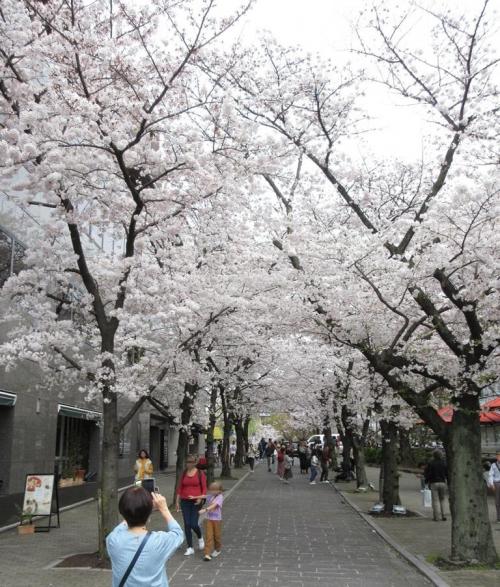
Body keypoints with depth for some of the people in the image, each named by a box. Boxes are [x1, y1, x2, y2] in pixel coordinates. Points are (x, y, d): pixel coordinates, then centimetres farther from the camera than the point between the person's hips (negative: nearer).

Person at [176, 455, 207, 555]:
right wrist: (177, 501, 6)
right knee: (187, 525, 1)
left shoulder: (200, 473, -3)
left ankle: (200, 538, 25)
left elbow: (204, 488, -2)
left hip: (196, 502, -3)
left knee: (194, 524, -8)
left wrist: (200, 498, -17)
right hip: (185, 502, 3)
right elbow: (180, 488, 9)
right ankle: (190, 548, 11)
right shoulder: (184, 474, 6)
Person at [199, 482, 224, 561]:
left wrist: (205, 509, -40)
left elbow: (214, 505, -28)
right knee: (208, 536, -5)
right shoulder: (209, 496, 3)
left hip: (217, 519, -3)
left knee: (217, 536, 13)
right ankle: (207, 554, -6)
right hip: (209, 519, 3)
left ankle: (217, 550, 37)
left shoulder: (220, 497, -15)